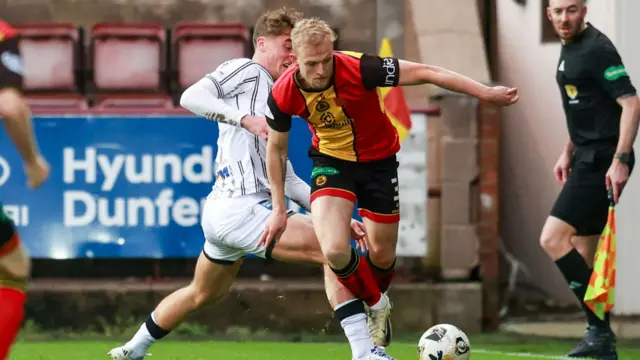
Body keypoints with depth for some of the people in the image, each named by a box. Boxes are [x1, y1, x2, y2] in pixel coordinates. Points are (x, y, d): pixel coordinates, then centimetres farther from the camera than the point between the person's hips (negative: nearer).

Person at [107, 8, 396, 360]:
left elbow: (288, 182, 24)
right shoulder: (246, 71, 0)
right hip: (241, 209, -11)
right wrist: (247, 118, -25)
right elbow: (191, 97, -16)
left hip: (221, 210, 11)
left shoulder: (274, 105, 25)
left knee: (204, 293, 30)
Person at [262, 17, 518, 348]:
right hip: (332, 161, 0)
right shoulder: (283, 94, -22)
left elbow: (423, 72, -26)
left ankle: (376, 300, 48)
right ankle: (376, 304, 12)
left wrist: (486, 93, -26)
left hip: (378, 159, 0)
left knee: (382, 255, 9)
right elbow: (276, 148, -3)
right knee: (335, 251, -21)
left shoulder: (357, 69, -31)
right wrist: (279, 208, -2)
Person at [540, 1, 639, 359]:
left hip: (603, 163, -10)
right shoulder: (569, 49, 15)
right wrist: (568, 152, 22)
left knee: (553, 238, -15)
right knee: (581, 254, 10)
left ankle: (600, 328, -12)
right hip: (587, 159, 10)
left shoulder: (597, 49, -14)